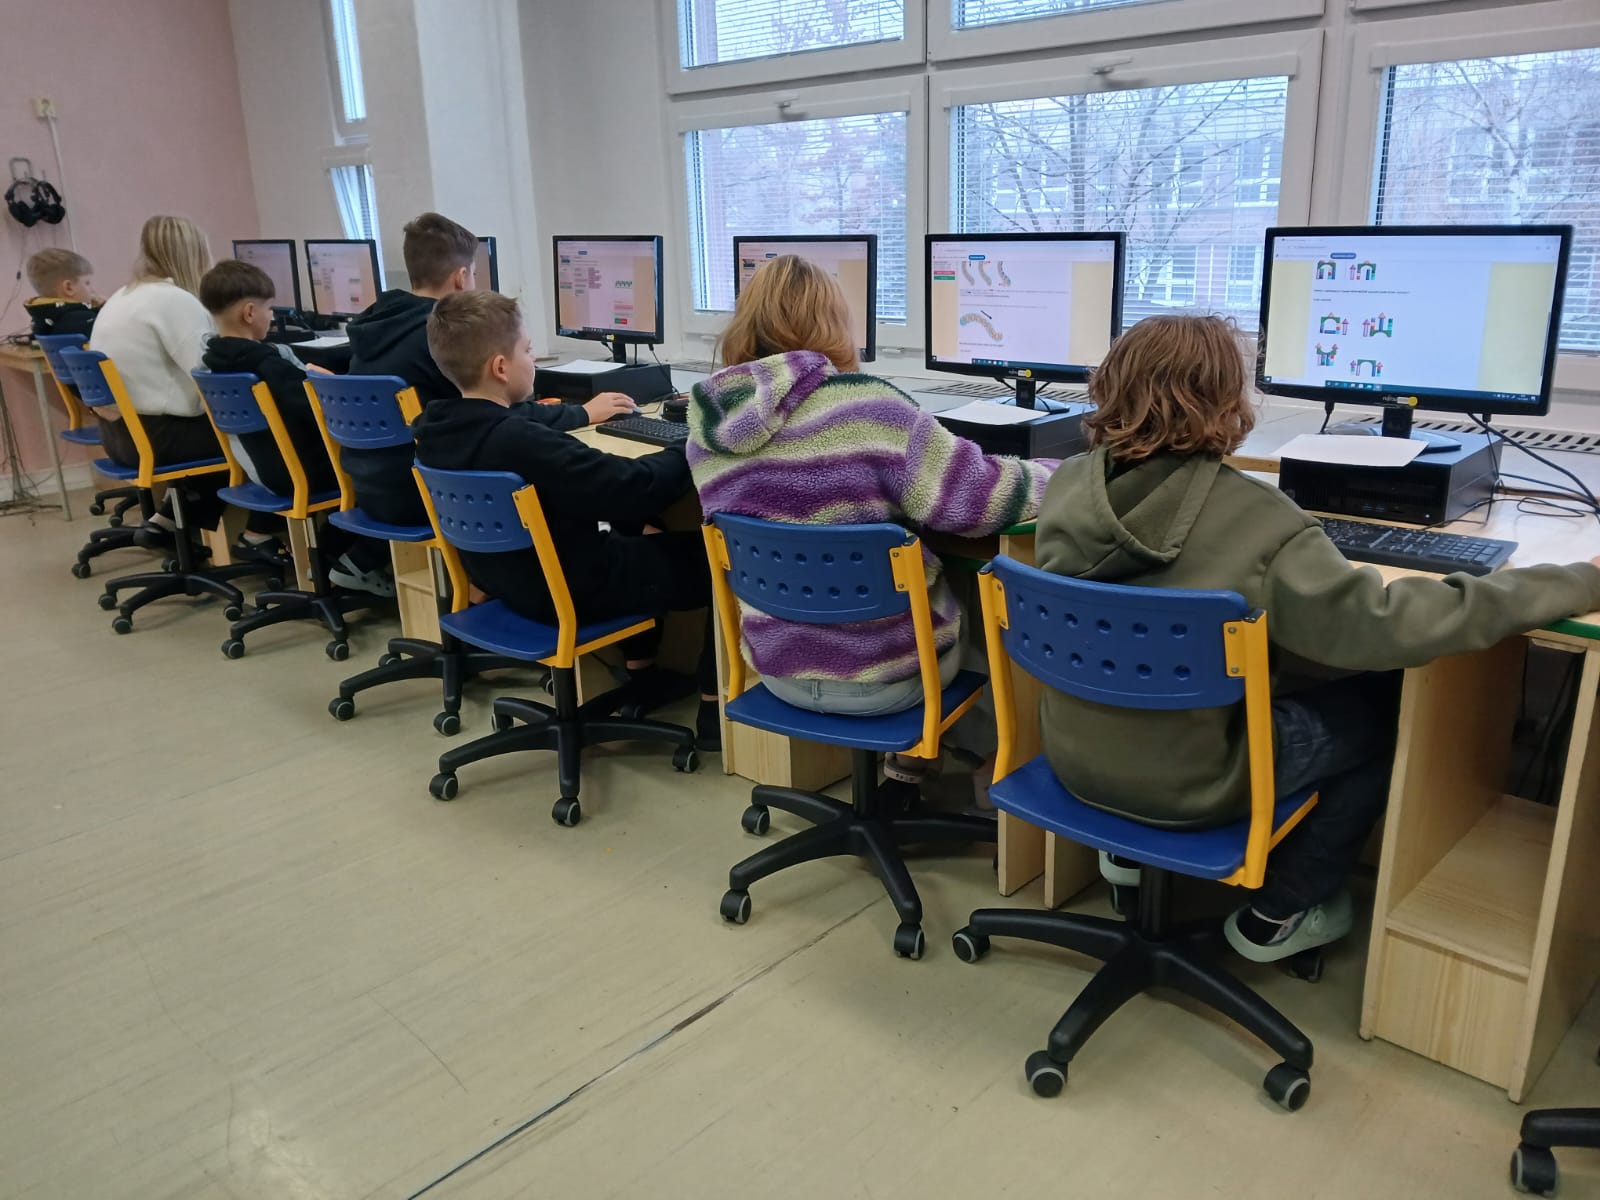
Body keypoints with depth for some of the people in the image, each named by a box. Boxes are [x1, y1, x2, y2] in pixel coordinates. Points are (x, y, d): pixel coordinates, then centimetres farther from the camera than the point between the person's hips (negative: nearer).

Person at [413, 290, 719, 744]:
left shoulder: (434, 427, -5)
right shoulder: (524, 443, -34)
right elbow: (634, 487, -31)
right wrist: (688, 451, -12)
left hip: (507, 577, 10)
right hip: (571, 590, -9)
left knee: (634, 530, 32)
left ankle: (643, 676, 37)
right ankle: (715, 708, 11)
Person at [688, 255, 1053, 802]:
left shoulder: (708, 424, -4)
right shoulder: (864, 406, -22)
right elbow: (976, 501, -18)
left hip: (777, 664, 6)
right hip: (882, 673, -5)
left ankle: (902, 768, 36)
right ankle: (906, 771, 35)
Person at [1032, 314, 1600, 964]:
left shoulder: (1067, 483, -11)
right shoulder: (1255, 518, -26)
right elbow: (1384, 626, -27)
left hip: (1076, 754, 6)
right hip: (1185, 784, -5)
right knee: (1388, 707, 17)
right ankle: (1278, 913, 27)